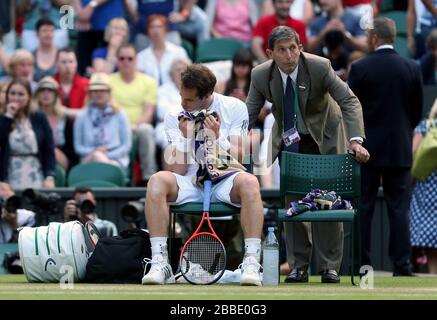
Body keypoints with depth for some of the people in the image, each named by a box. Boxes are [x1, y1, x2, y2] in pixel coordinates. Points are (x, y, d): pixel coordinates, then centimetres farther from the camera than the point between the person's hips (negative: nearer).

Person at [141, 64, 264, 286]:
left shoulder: (235, 108, 0)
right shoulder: (174, 117, 3)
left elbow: (240, 157, -3)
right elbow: (178, 171, -1)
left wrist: (217, 137, -17)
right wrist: (185, 138, -14)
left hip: (225, 184, -2)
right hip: (190, 184, 2)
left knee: (249, 181, -36)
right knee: (158, 180, -30)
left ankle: (251, 263, -36)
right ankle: (159, 263, -31)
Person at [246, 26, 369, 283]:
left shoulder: (320, 67, -25)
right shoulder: (261, 75, -17)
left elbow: (349, 102, -24)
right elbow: (250, 113, -8)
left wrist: (355, 140, -37)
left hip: (324, 138, -2)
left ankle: (329, 267, 5)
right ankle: (298, 266, 8)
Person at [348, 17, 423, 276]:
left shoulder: (360, 68, -8)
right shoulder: (413, 69, -1)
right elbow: (418, 111, 6)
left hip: (367, 148, -2)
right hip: (400, 149, 2)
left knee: (363, 209, 4)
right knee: (399, 210, 3)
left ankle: (361, 265, 3)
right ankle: (402, 265, -2)